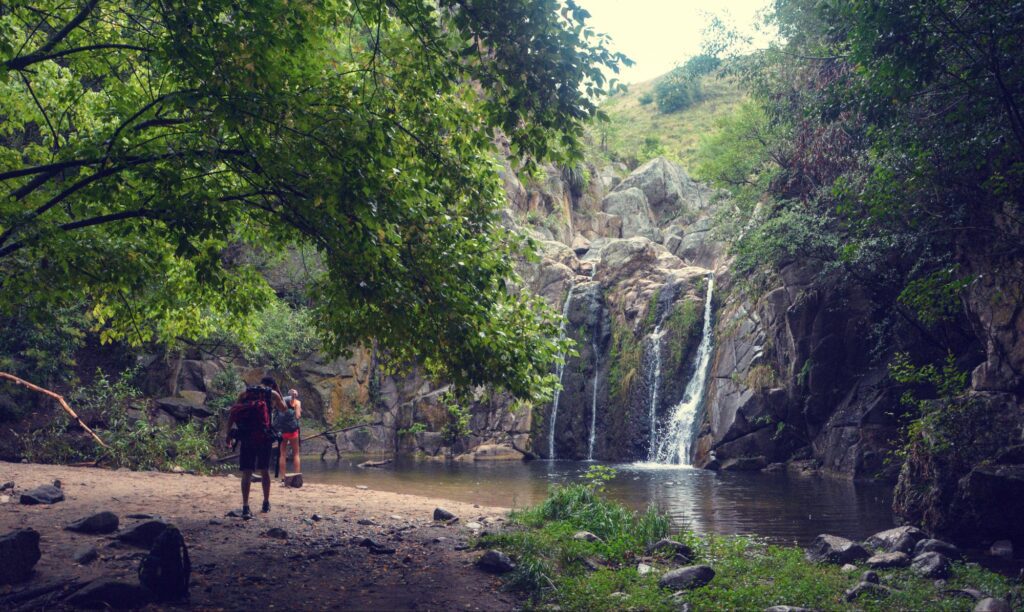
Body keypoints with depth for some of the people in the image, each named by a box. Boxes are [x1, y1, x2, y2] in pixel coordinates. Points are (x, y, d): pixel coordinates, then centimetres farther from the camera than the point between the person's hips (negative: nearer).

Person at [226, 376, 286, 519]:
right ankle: (266, 503, 27)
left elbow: (232, 413, 3)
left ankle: (245, 507, -12)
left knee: (246, 473, 0)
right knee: (264, 471, 16)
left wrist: (229, 433, 6)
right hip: (264, 437, -1)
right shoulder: (273, 394, 7)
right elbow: (283, 408, 25)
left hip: (246, 437, 1)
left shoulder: (245, 393, 11)